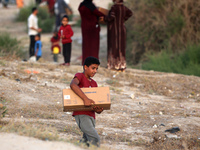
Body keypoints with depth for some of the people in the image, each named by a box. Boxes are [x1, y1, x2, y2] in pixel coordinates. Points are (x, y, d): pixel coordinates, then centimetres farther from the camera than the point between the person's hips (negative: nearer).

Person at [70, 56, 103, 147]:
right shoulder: (80, 76, -1)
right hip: (81, 114, -8)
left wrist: (98, 110, -8)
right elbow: (73, 85, -24)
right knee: (95, 139, -20)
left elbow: (94, 101, 17)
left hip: (91, 115, 8)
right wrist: (85, 99, -32)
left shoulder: (94, 83, 21)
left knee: (86, 141, 9)